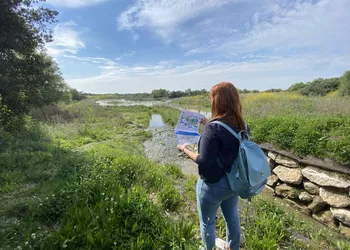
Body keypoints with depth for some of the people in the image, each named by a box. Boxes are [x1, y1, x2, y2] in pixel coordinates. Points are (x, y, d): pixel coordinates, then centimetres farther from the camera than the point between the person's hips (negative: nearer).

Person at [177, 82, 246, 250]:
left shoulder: (213, 128, -29)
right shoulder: (241, 124, -5)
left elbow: (204, 162, -27)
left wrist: (185, 150, -12)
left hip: (213, 185, -7)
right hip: (234, 181, 8)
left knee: (207, 222, 20)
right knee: (232, 217, 29)